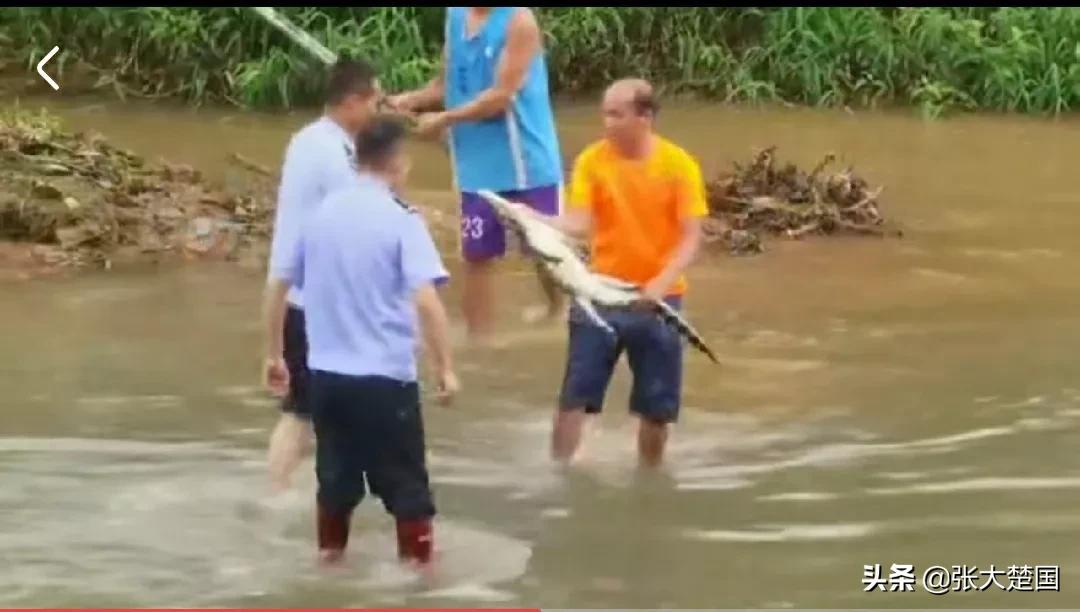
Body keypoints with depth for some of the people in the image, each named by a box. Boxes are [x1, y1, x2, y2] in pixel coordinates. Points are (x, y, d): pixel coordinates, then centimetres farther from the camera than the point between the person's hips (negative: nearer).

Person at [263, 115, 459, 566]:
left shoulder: (321, 213, 5)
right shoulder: (401, 220, -10)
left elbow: (280, 285, 11)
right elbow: (425, 300, -19)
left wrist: (274, 354, 20)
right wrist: (445, 368, -14)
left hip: (327, 372, 5)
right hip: (385, 376, -5)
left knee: (337, 473, 18)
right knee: (404, 482, 4)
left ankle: (330, 556, 26)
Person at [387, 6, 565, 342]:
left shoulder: (518, 21, -16)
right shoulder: (455, 16, 4)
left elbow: (502, 95, -20)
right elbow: (446, 82, 11)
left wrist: (445, 118, -19)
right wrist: (411, 100, -7)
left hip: (526, 162, -5)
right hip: (479, 165, 5)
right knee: (476, 255, 8)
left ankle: (560, 311, 31)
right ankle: (478, 339, 17)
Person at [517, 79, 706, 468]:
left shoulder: (679, 165, -9)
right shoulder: (592, 160, -5)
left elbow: (691, 238, -10)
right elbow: (579, 223, -12)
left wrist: (662, 281, -25)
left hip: (658, 299, -1)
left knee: (656, 404, 8)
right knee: (574, 395, -3)